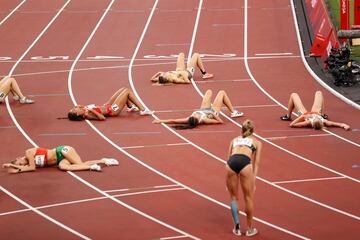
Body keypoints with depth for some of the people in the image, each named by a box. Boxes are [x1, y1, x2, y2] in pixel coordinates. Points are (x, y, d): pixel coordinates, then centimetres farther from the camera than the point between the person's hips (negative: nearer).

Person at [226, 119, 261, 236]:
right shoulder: (256, 142, 28)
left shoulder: (235, 140, 35)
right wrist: (253, 180, 13)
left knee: (234, 197, 17)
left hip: (231, 162, 2)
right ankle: (250, 229, 19)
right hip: (245, 162, -2)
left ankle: (237, 228, 19)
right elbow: (256, 162, 18)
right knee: (248, 198, 11)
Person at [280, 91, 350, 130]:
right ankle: (322, 114, 32)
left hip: (304, 114, -2)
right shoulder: (323, 122, -43)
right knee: (318, 93, 17)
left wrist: (302, 116, -49)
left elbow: (291, 125, -46)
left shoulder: (309, 123, -46)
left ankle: (288, 116, 30)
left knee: (293, 95, 10)